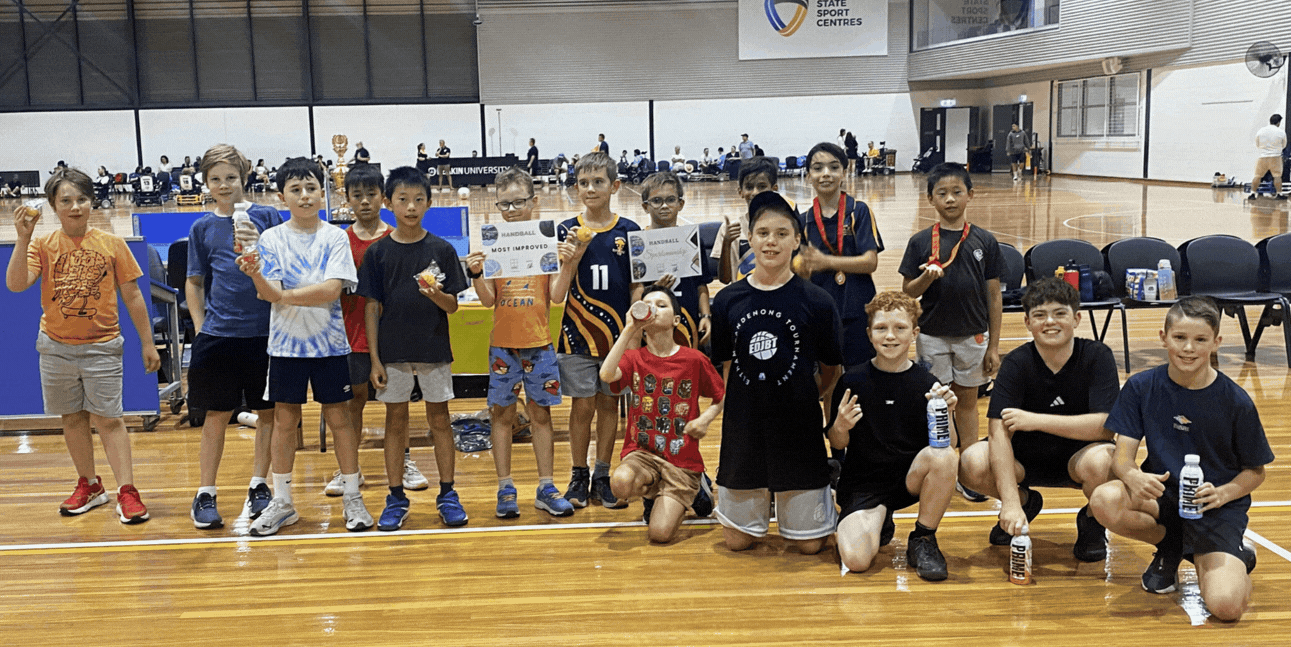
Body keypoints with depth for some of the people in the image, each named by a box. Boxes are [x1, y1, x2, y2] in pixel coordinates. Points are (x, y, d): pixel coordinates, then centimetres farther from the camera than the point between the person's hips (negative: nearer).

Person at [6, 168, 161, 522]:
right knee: (73, 418, 12)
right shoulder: (42, 245, -1)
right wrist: (23, 238, -24)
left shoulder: (111, 244, -2)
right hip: (56, 347, 2)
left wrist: (148, 343, 3)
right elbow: (15, 284, -15)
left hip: (102, 346, -2)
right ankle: (89, 485, 25)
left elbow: (132, 296, 2)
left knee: (108, 419, -5)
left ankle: (127, 491, -2)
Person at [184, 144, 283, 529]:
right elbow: (194, 282, 14)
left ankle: (258, 486, 21)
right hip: (217, 335, 1)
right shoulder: (202, 228, 9)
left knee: (267, 411, 6)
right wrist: (200, 327, 4)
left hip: (264, 331, -1)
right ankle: (205, 493, 16)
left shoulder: (267, 217, 2)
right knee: (217, 414, 5)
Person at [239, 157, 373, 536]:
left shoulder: (335, 237, -1)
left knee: (338, 416, 5)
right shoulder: (271, 238, 1)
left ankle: (352, 498, 16)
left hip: (329, 342, -1)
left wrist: (287, 295, -16)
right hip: (286, 343, 1)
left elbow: (332, 290, -13)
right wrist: (256, 276, -30)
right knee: (284, 419, 7)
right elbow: (270, 294, -10)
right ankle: (282, 502, 18)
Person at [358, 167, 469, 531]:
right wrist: (374, 358, -3)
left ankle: (447, 494, 17)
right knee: (395, 420, 8)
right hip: (392, 351, 0)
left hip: (434, 350, 0)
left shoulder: (441, 250, -1)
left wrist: (435, 294, -22)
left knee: (439, 418, 7)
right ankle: (396, 498, 18)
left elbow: (452, 306, 0)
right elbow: (372, 306, 1)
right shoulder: (377, 252, 0)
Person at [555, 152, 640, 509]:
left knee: (609, 403, 9)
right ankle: (578, 477, 17)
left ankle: (602, 477, 20)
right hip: (578, 332, -1)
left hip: (617, 332, 1)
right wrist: (576, 254, -19)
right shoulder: (568, 230, -1)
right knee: (582, 406, 4)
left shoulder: (629, 231, 1)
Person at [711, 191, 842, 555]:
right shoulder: (727, 301, -1)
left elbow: (830, 370, 4)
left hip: (799, 432, -2)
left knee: (810, 544, 8)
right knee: (736, 540, 12)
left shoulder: (816, 301, -8)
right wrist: (742, 411, 0)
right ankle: (762, 498, 40)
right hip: (744, 430, 2)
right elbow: (727, 368, 8)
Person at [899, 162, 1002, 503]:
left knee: (967, 401, 10)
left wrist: (993, 346, 0)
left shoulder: (985, 241, -2)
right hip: (932, 336, -1)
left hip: (973, 335, 1)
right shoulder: (920, 242, -3)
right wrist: (926, 278, -22)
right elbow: (907, 293, 0)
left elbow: (994, 297, 1)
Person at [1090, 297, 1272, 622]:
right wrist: (1132, 476, -32)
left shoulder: (1236, 401, -9)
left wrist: (1222, 494, -20)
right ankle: (1171, 548, 1)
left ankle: (1233, 558, 13)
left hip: (1218, 507, -2)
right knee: (1104, 500, -32)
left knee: (1226, 606, -27)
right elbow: (1122, 455, -8)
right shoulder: (1141, 387, -5)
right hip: (1162, 494, 3)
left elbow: (1255, 471, 1)